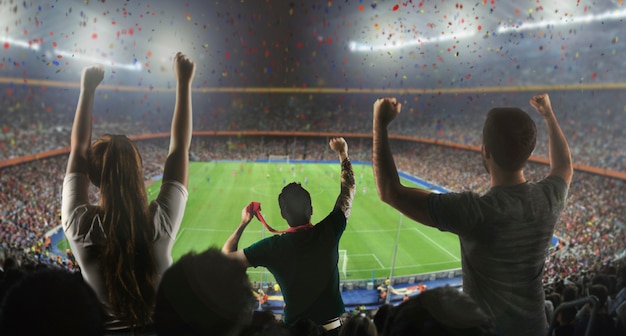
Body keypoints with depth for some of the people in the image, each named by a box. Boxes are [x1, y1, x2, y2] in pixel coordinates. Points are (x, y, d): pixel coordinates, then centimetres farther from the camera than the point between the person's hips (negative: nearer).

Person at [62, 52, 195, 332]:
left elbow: (78, 150, -7)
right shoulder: (161, 221, -24)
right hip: (160, 327, 0)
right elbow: (180, 148, -14)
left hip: (105, 327, 0)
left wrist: (87, 90, 1)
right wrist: (184, 83, -7)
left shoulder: (79, 225, -21)